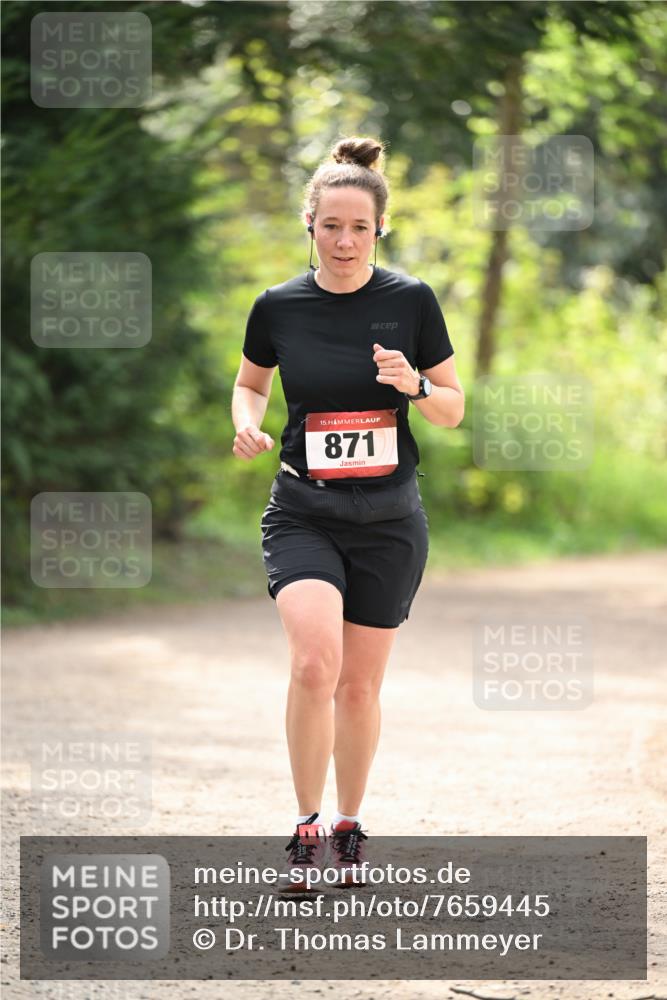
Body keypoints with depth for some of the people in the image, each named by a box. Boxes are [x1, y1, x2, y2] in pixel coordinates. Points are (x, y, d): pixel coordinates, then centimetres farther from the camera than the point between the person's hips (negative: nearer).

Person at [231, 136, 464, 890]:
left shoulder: (411, 301, -4)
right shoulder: (278, 307, -2)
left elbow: (453, 410, 3)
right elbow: (250, 383, 16)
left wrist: (414, 384, -17)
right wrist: (247, 425, -5)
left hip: (388, 521, 1)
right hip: (302, 515, -1)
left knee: (359, 686, 7)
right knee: (315, 663, -22)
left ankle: (349, 828, 28)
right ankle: (307, 827, -9)